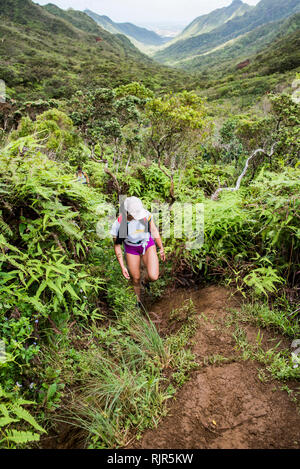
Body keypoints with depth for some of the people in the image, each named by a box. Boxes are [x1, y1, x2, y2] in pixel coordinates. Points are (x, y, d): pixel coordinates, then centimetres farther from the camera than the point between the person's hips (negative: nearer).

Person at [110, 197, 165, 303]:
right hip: (131, 249, 0)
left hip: (148, 245, 1)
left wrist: (161, 248, 2)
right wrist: (122, 267, -9)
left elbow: (154, 230, -8)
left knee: (153, 277, -14)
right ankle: (139, 299, 44)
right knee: (136, 279, 12)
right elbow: (117, 246, -12)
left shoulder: (146, 214, -27)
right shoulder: (118, 225, -29)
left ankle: (146, 280, 26)